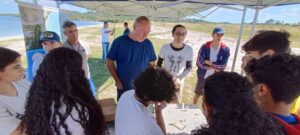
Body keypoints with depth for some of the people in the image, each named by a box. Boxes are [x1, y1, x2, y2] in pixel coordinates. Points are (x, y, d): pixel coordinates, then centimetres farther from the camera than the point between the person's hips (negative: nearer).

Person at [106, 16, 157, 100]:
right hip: (123, 88, -1)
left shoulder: (148, 44, -6)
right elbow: (109, 62, -6)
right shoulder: (119, 42, -14)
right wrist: (117, 81, -9)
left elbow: (152, 64, 4)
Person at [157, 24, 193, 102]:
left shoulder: (189, 50, -13)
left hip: (179, 81, 0)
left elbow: (189, 67, -3)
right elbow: (159, 64, -2)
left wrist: (180, 78, -16)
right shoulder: (165, 48, -15)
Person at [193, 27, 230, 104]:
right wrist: (214, 67, -17)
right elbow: (199, 63, -19)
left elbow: (222, 66, -15)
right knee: (197, 94, 18)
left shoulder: (225, 49, -11)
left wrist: (208, 63, -17)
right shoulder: (205, 47, -14)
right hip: (202, 76, 0)